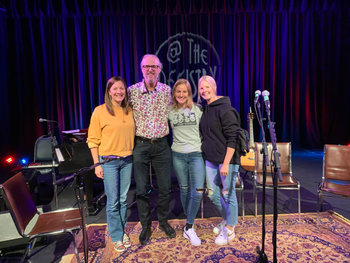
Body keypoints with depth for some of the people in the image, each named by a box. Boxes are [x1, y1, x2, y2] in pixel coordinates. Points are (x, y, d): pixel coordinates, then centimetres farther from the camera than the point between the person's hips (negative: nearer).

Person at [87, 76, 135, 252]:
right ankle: (117, 237, 23)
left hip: (127, 160, 4)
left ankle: (123, 231, 31)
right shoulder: (100, 111, -6)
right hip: (109, 161, -3)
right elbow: (93, 140, -5)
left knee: (123, 199, 13)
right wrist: (97, 164, -7)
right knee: (113, 201, 5)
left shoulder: (129, 110, 5)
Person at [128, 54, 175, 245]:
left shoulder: (167, 91, 0)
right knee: (142, 189, 9)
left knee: (165, 187, 11)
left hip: (162, 145, 2)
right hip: (140, 145, -1)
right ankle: (146, 226, 29)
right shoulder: (132, 91, -4)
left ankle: (163, 221, 34)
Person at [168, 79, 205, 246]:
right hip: (178, 155, 1)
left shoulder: (197, 110, 1)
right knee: (184, 189, 12)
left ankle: (188, 228, 8)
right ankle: (189, 223, 31)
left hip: (196, 154, -1)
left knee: (198, 191, -9)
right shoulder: (169, 111, 2)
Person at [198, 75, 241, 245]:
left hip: (227, 159, -7)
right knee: (212, 194, 15)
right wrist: (206, 153, 14)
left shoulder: (225, 109, -13)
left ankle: (229, 230, 27)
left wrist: (226, 163, -20)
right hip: (210, 159, 7)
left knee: (228, 194, 7)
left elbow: (232, 138, -17)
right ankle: (227, 219, 40)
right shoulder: (204, 110, 10)